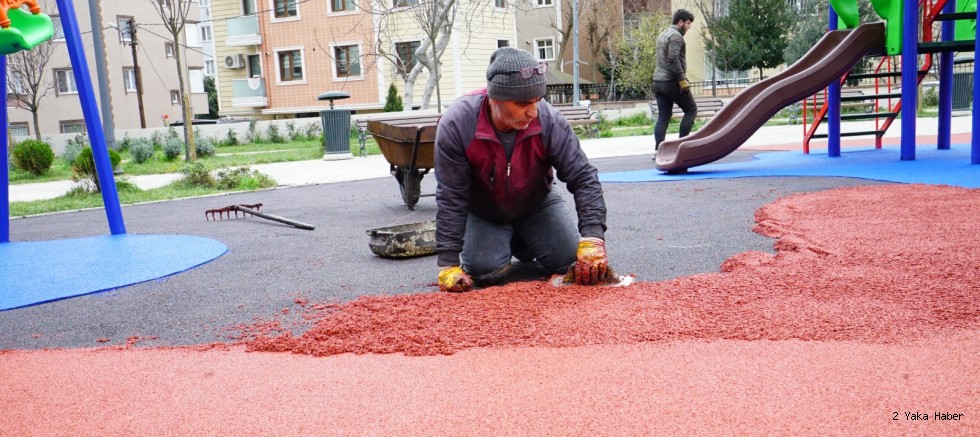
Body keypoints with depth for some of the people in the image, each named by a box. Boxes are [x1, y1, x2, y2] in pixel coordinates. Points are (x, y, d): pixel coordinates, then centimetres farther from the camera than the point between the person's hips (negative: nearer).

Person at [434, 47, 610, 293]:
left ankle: (522, 243, 20)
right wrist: (448, 263, -27)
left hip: (537, 205, 2)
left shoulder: (549, 120, -28)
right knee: (487, 271, -22)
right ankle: (499, 244, 16)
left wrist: (593, 237, -34)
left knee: (570, 260, -13)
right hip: (483, 213, -1)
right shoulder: (456, 124, -31)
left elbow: (583, 177, -22)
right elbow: (450, 198, -26)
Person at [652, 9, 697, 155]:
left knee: (663, 117, 7)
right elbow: (673, 60, -22)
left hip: (658, 81, 9)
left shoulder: (662, 35, 19)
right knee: (691, 109, 6)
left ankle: (658, 149, -1)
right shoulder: (676, 36, -11)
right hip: (672, 82, -9)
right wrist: (682, 79, -21)